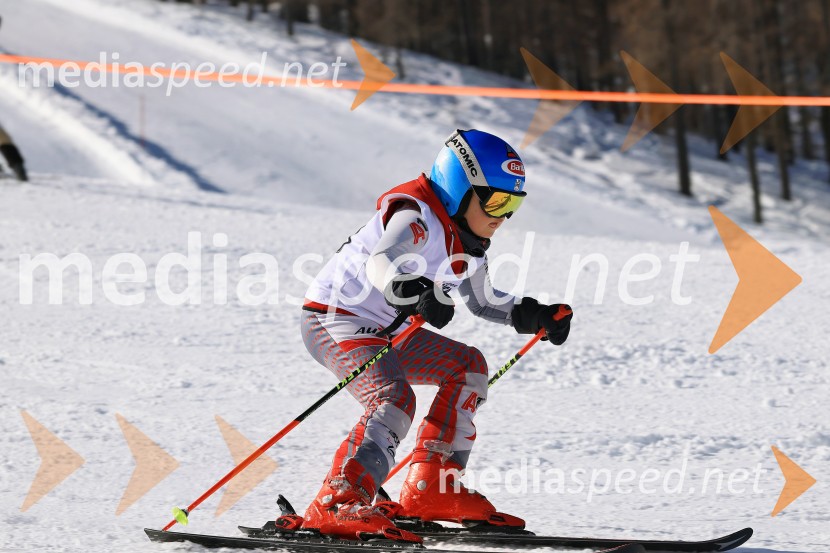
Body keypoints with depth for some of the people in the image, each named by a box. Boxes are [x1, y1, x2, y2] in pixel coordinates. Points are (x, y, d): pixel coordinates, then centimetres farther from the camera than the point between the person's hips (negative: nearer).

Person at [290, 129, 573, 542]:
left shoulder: (465, 237, 9)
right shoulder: (416, 216, -20)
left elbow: (483, 301, 25)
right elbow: (380, 262, -40)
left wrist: (535, 316, 11)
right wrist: (415, 295, -59)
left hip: (383, 328, 10)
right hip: (333, 319, -10)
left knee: (468, 366, 14)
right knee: (395, 399, -31)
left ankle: (432, 489, 12)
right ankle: (337, 503, -40)